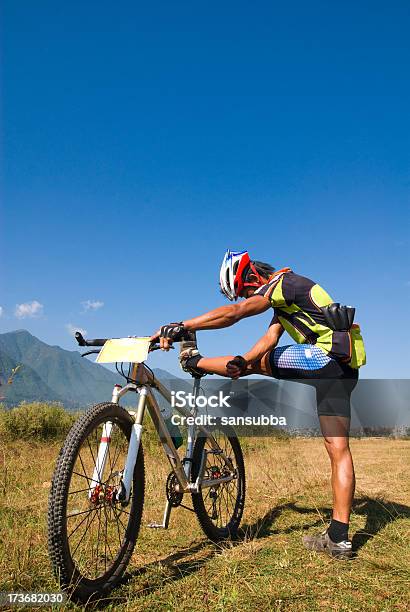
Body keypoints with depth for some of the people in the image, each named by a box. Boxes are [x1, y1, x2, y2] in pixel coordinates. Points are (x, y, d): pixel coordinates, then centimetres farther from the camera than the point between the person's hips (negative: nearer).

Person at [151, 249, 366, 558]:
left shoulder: (283, 281, -5)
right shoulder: (282, 300, 26)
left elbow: (233, 313, -22)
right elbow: (269, 339, 9)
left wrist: (180, 327, -27)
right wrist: (240, 361, -10)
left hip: (327, 355, -10)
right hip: (344, 369, 10)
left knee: (256, 361, 3)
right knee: (338, 449, 6)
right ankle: (339, 538, 9)